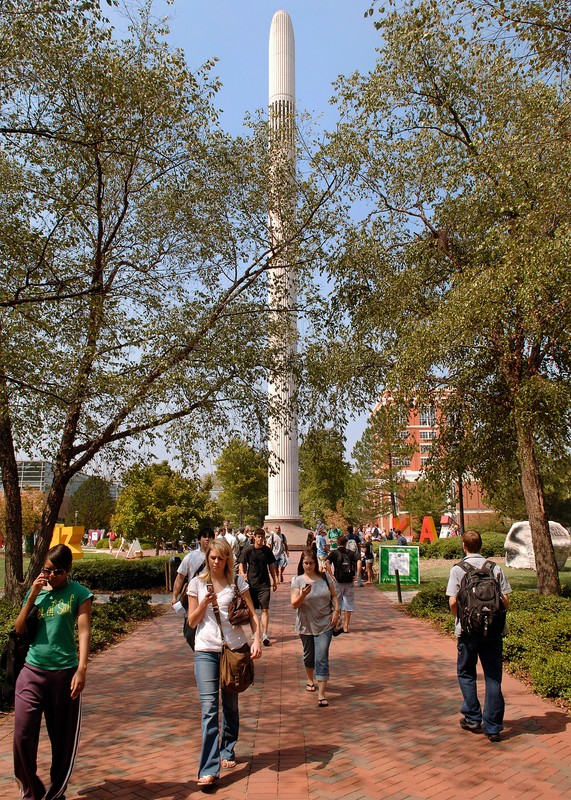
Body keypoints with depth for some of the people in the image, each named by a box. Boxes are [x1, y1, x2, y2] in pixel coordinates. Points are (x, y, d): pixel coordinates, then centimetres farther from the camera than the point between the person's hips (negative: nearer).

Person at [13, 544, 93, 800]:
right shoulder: (37, 590, 7)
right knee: (22, 735, -2)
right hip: (32, 671, 3)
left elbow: (84, 631, -9)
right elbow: (19, 629, 5)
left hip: (64, 672, -2)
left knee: (63, 739, 9)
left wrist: (81, 669, -18)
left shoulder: (79, 593, -4)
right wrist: (32, 596, -6)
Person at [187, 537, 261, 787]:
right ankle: (209, 769, -7)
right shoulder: (198, 583, 2)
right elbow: (192, 621, 3)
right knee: (209, 707, -9)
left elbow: (252, 615, 1)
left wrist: (256, 640, -14)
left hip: (234, 648, 1)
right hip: (206, 650, -1)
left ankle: (227, 752, 34)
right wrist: (205, 603, -14)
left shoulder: (237, 582, 2)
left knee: (230, 705, 14)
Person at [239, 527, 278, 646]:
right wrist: (242, 574, -21)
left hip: (264, 584, 0)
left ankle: (265, 636, -9)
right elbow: (241, 564, -1)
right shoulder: (248, 550, -3)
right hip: (251, 583, 0)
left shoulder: (267, 550, 4)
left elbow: (271, 566, 14)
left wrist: (274, 581, 16)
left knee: (265, 609, -8)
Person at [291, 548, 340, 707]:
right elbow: (294, 604, -11)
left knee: (321, 658, -8)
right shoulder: (297, 580, -6)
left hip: (325, 624, -1)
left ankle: (321, 694, -6)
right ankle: (310, 679, 46)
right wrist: (303, 594, -28)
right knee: (309, 655, 19)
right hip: (306, 625, 1)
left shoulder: (325, 577, -1)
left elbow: (334, 596, 10)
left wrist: (336, 611, -5)